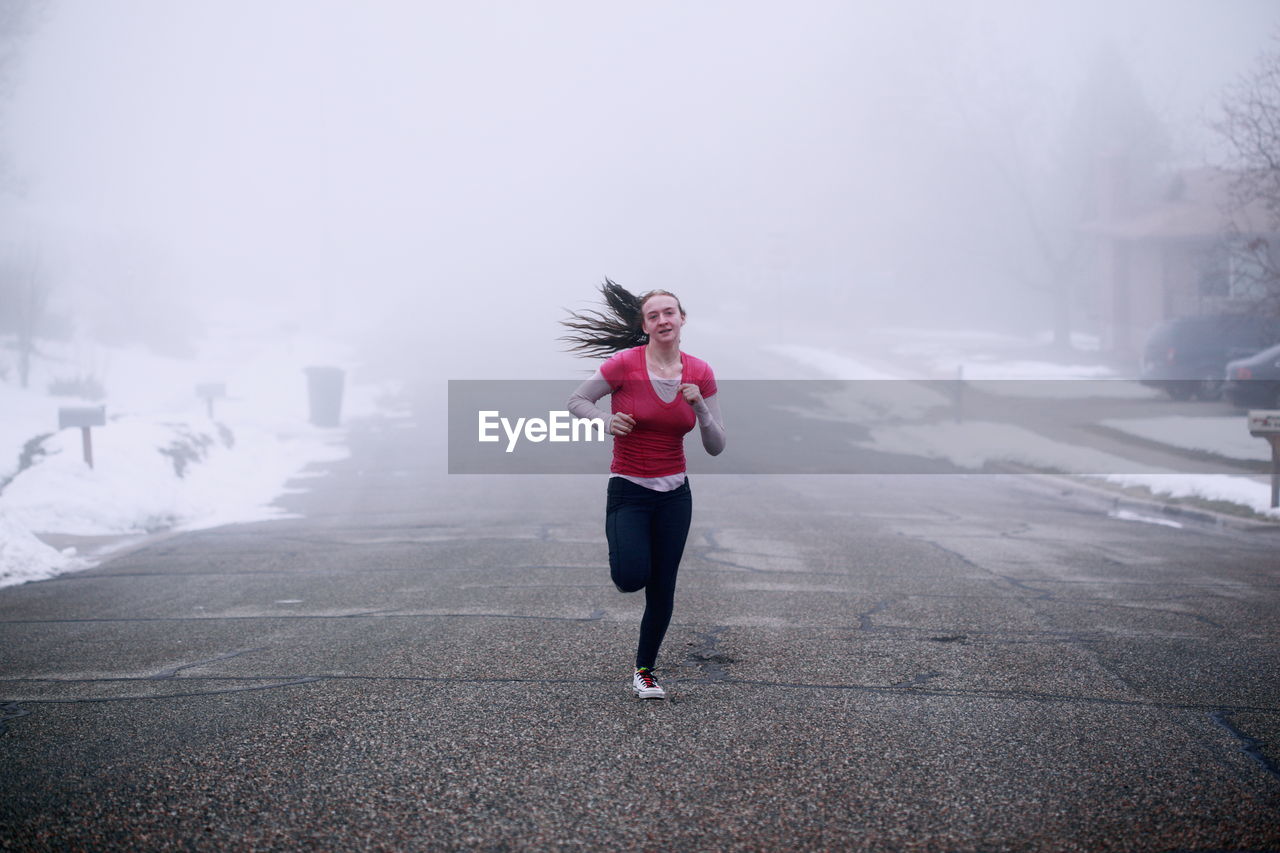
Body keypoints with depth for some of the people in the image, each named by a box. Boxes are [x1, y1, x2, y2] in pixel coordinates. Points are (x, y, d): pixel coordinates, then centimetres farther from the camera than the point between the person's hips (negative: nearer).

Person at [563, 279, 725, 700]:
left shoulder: (700, 373, -3)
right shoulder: (625, 363, -13)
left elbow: (716, 447, 0)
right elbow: (576, 400, 0)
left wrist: (700, 407, -17)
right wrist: (606, 420, -19)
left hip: (674, 493, 3)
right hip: (629, 489, -3)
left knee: (663, 591, 7)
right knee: (633, 578, -23)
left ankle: (645, 671, 27)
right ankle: (622, 554, 14)